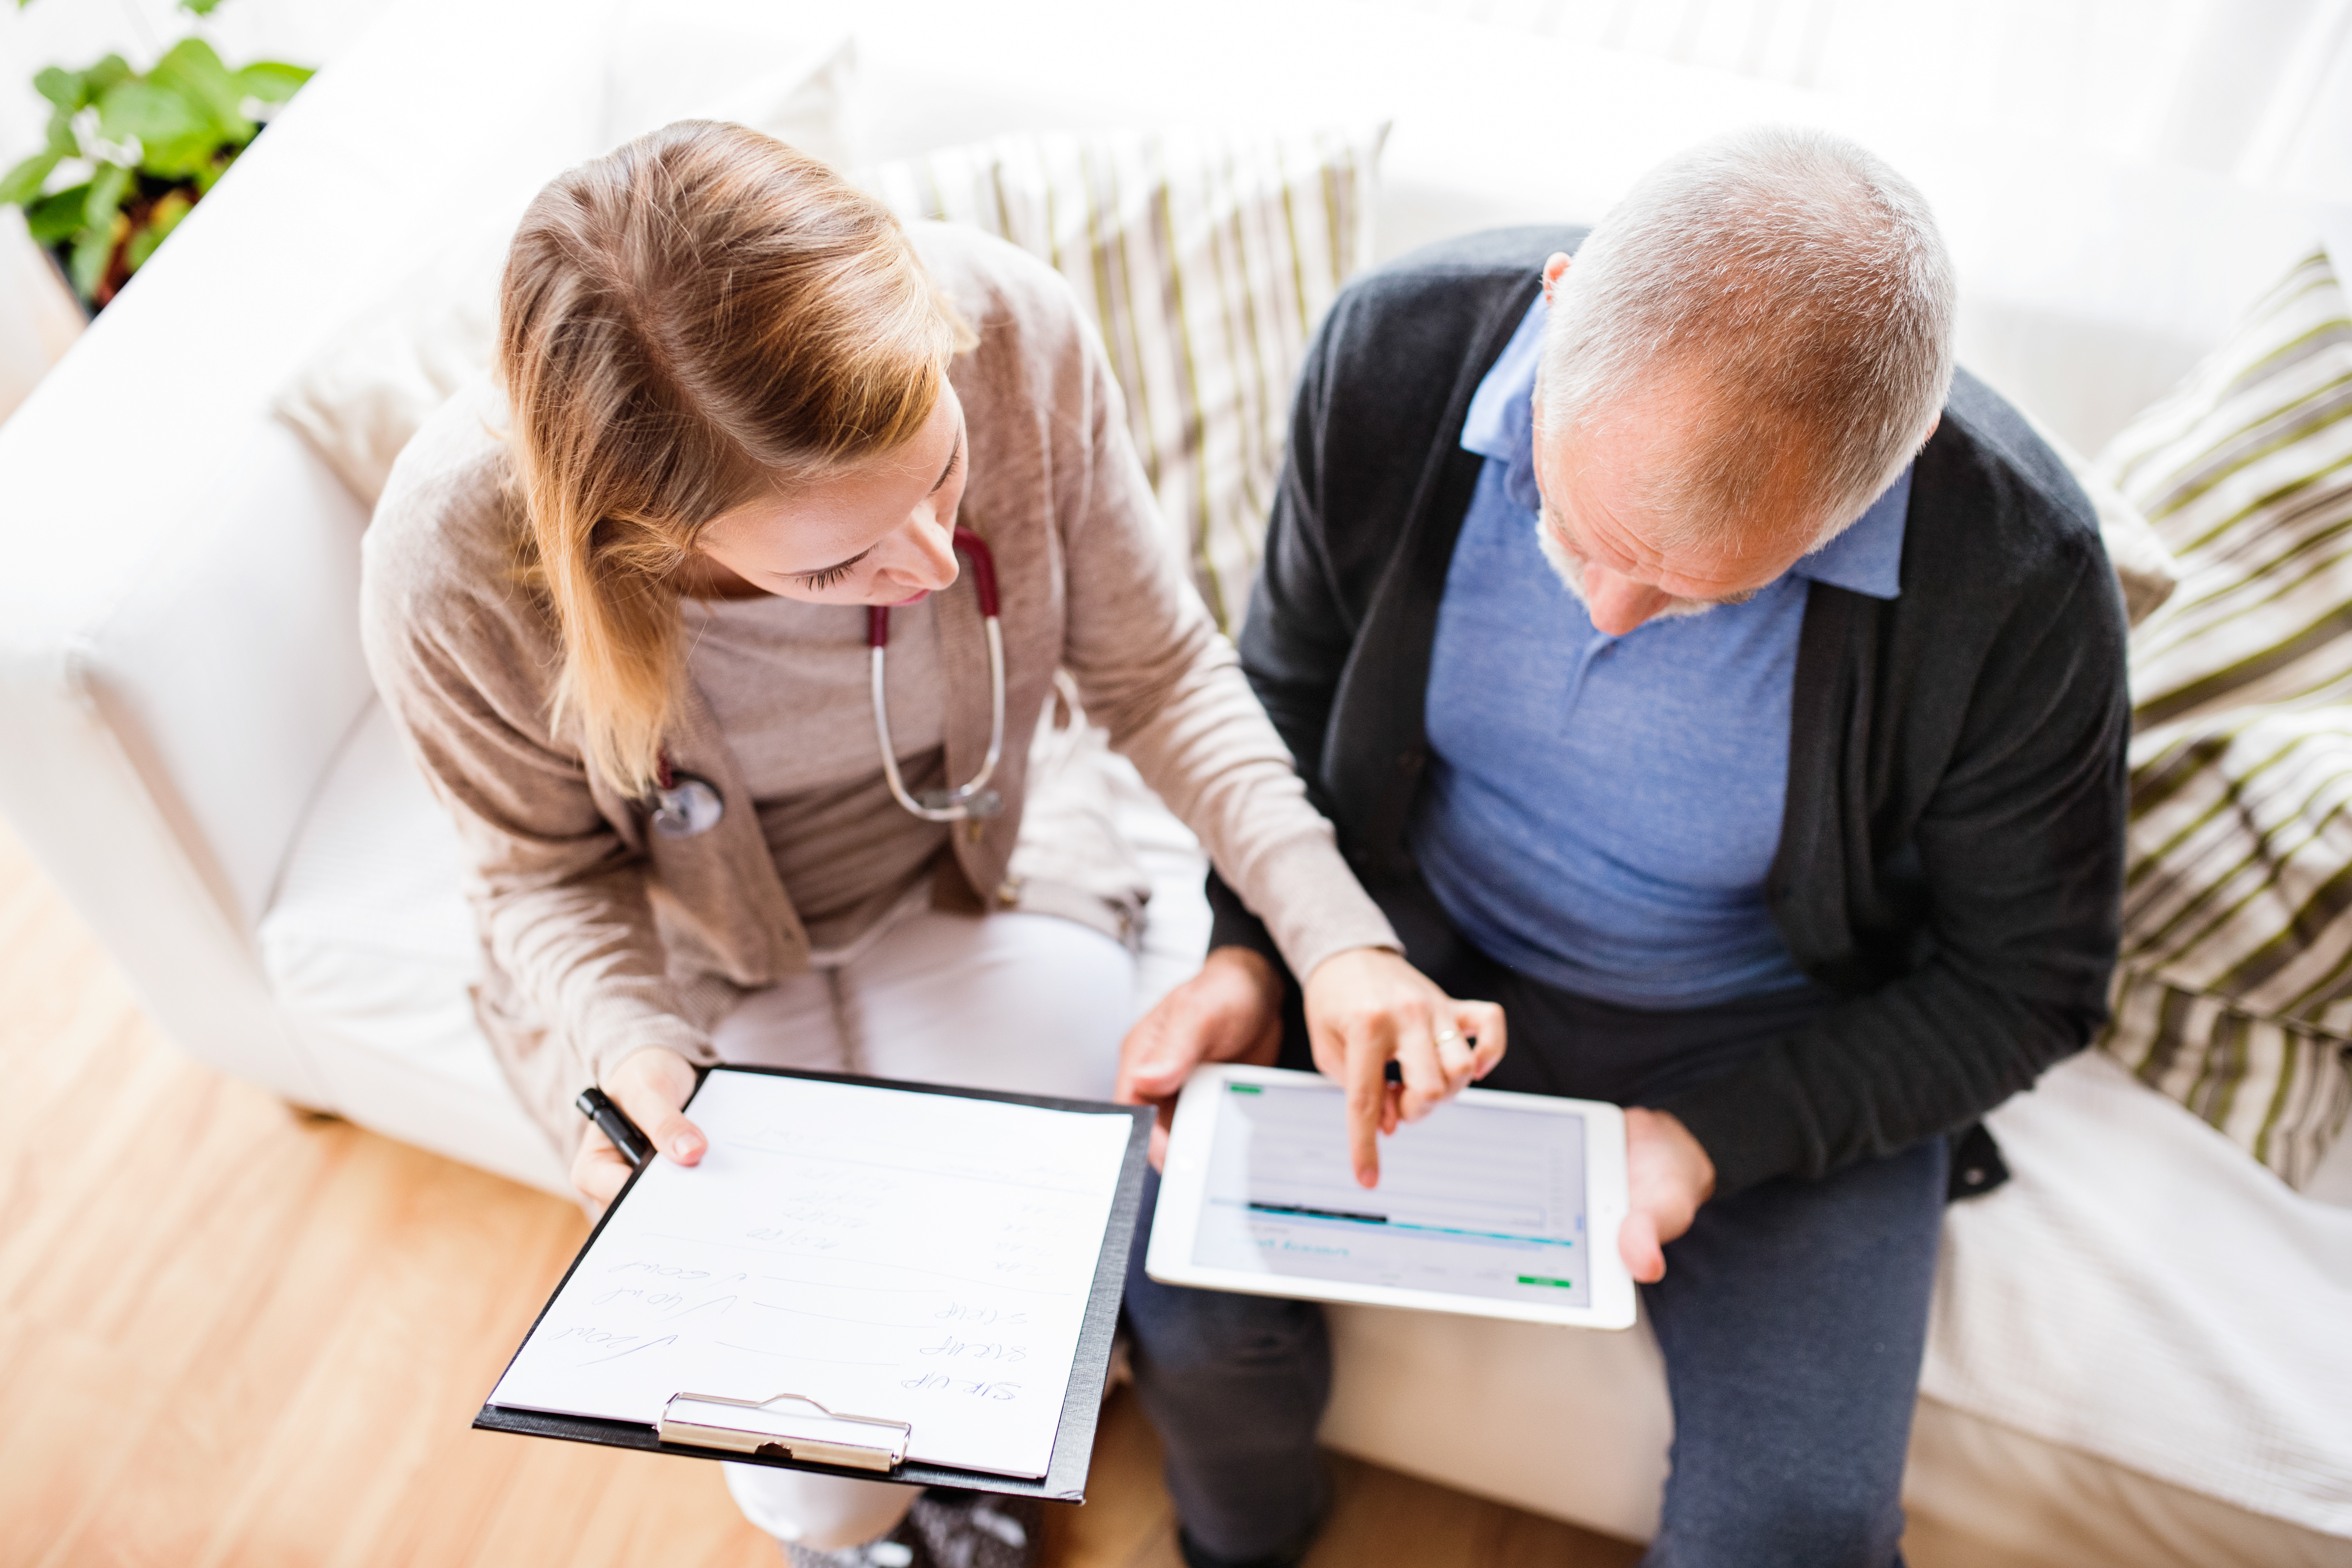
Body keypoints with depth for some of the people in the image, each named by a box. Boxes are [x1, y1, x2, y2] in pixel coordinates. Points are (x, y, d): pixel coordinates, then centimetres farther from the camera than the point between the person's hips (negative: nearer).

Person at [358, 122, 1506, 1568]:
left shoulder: (1013, 331, -30)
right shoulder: (455, 565, -32)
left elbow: (1159, 674, -15)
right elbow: (551, 868, -10)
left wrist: (1335, 935, -26)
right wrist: (623, 1046, -31)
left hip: (986, 868, 2)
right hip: (701, 958, -1)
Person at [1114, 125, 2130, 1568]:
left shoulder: (2020, 579, -27)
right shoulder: (1400, 350, -20)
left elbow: (2023, 983, -10)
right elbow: (1293, 684, -1)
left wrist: (1719, 1136, -20)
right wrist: (1252, 949, -15)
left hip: (1773, 1052, -1)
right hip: (1420, 953, 2)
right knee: (1182, 1291, -14)